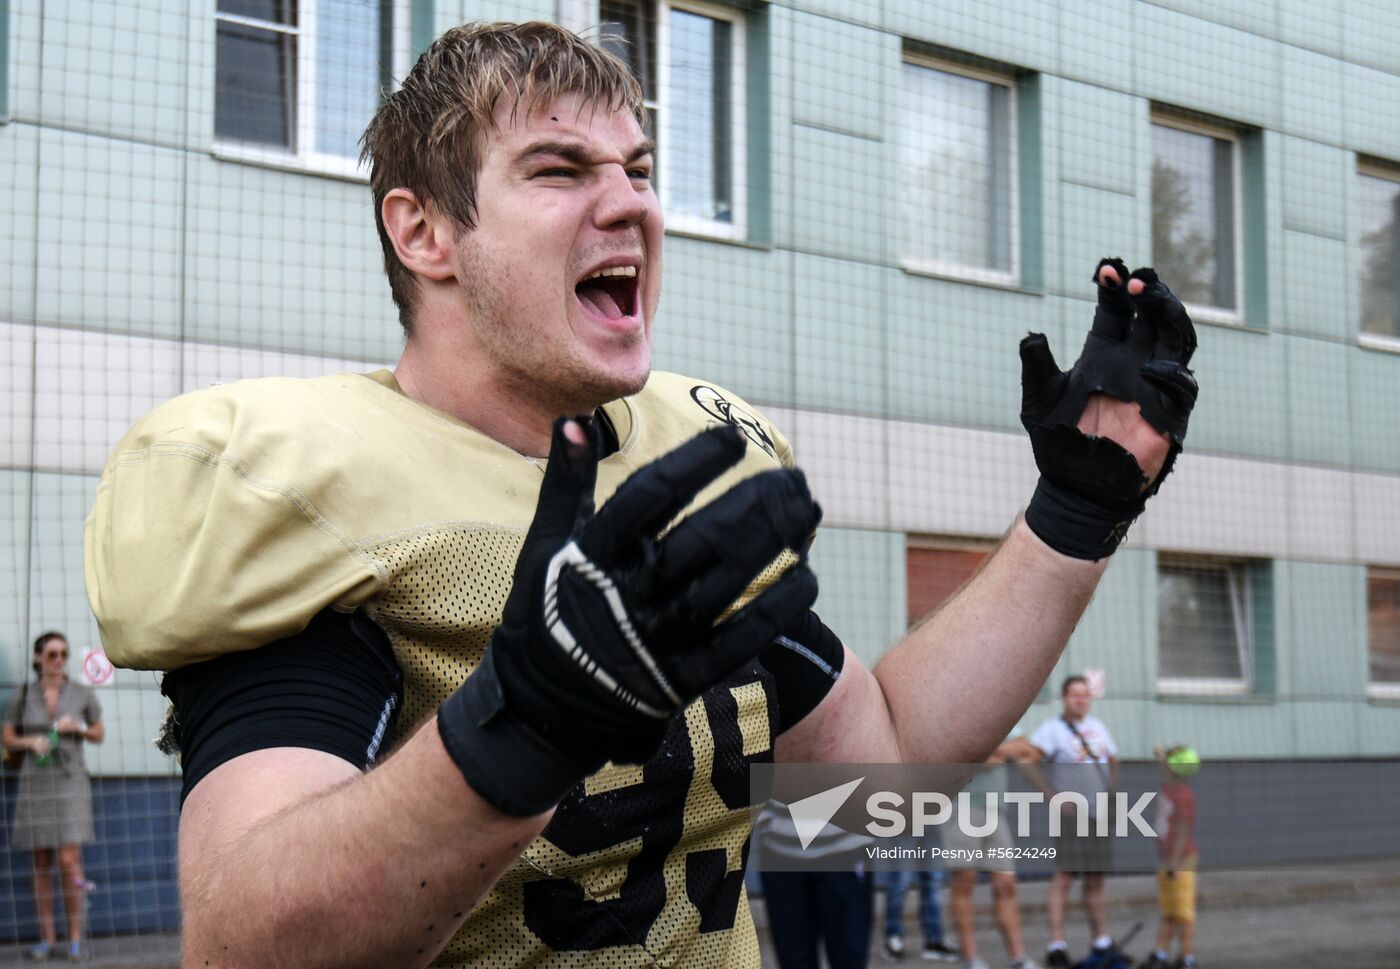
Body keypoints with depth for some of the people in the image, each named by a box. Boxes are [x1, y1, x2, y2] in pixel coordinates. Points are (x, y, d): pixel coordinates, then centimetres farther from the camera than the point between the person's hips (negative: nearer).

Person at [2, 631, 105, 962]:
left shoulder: (83, 694, -2)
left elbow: (99, 735, 8)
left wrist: (77, 727, -12)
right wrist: (30, 742, -15)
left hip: (71, 784, -1)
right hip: (35, 784, 2)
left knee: (69, 861, -11)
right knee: (42, 863, 5)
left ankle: (75, 936, 1)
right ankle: (48, 938, 13)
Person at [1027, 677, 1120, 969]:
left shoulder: (1097, 726, 16)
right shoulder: (1053, 728, -5)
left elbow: (1113, 759, 29)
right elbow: (1026, 759, -17)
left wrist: (1113, 793, 15)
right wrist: (1052, 795, -18)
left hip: (1099, 814, 6)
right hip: (1070, 813, -6)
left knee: (1095, 880, 13)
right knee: (1063, 877, -10)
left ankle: (1102, 942, 20)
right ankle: (1057, 945, -11)